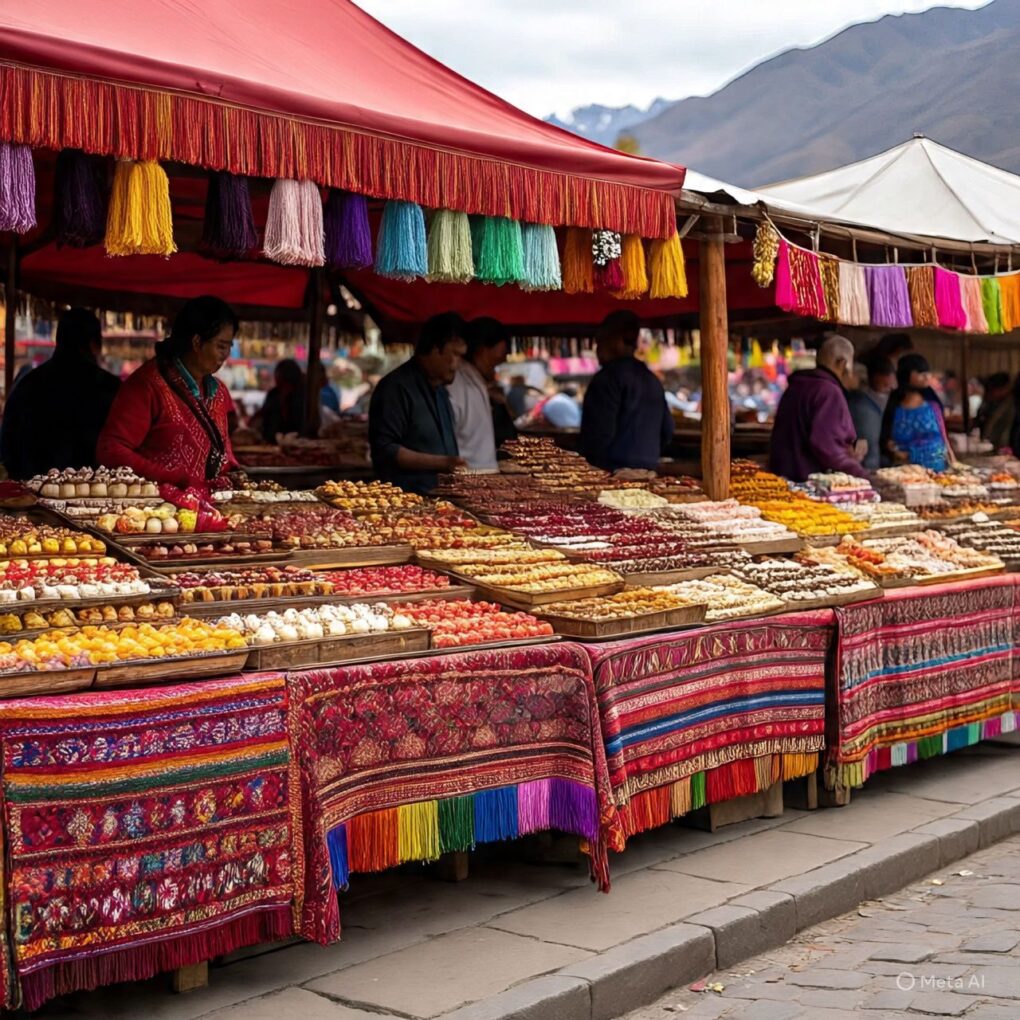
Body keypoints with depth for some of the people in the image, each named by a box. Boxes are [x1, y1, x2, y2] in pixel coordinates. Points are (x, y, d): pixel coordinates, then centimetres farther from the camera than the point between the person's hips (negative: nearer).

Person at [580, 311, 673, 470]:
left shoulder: (609, 377, -9)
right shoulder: (651, 379, 17)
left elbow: (600, 432, -16)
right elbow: (666, 430, 19)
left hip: (613, 471, -8)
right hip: (648, 470, 8)